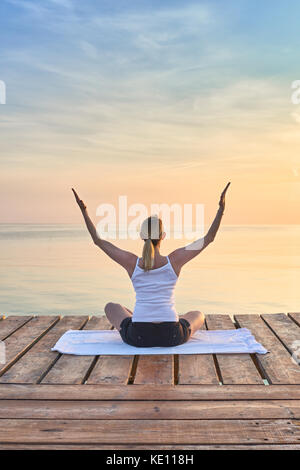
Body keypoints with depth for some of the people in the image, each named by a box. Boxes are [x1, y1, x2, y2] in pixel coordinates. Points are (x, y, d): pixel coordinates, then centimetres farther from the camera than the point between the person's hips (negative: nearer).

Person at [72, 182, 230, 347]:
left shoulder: (132, 262, -6)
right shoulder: (174, 260, -8)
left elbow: (98, 240, 3)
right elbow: (208, 238, -1)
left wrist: (83, 210, 7)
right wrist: (221, 207, -1)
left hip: (138, 338, 0)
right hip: (172, 337, 1)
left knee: (110, 307, 32)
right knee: (198, 315, 34)